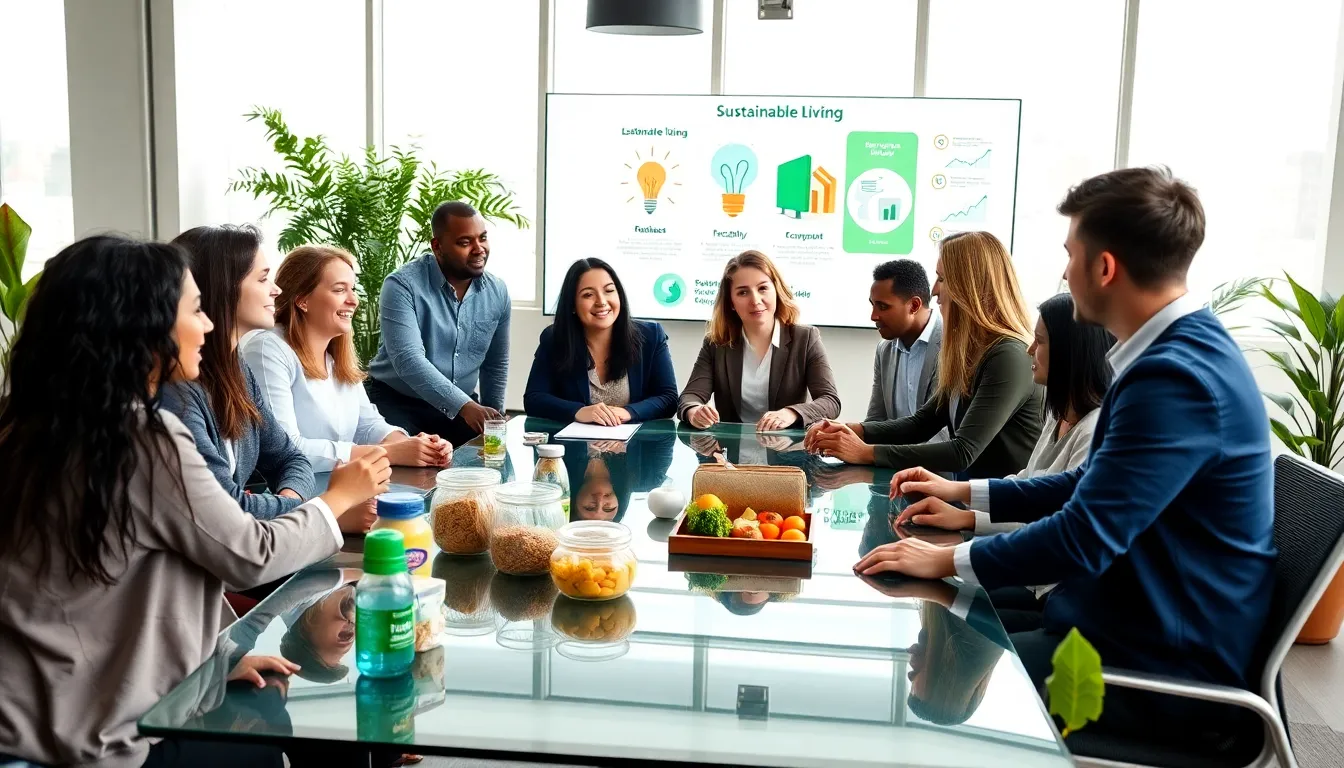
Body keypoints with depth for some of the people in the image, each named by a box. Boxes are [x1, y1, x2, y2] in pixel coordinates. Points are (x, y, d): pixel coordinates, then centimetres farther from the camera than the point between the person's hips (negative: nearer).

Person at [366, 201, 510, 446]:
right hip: (395, 401, -5)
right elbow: (408, 360, -30)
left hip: (463, 405, 5)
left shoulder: (497, 292, 0)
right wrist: (465, 407, -39)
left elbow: (495, 364, 13)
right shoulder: (402, 285, -18)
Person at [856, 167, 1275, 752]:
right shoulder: (1179, 351, 6)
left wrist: (947, 561, -14)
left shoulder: (1178, 376, -27)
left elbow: (1084, 537, -27)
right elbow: (1096, 484, 17)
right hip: (1146, 622, 9)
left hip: (1167, 666, -9)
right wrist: (965, 492, 19)